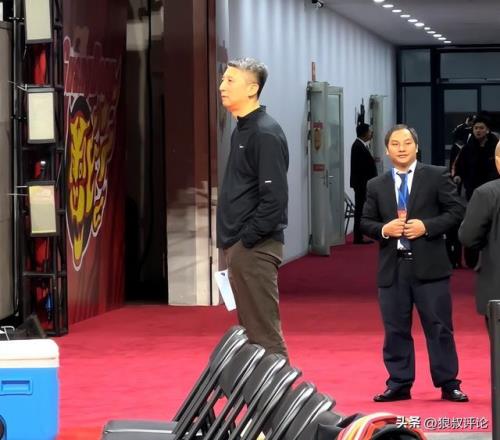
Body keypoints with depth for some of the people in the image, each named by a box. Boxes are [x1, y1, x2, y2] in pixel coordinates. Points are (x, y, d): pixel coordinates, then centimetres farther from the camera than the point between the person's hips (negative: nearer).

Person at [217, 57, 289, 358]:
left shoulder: (265, 133, -14)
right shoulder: (242, 130, 15)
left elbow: (275, 197, -21)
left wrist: (247, 239, -18)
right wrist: (231, 242, 12)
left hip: (255, 247, -10)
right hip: (240, 246, 10)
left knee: (263, 333, -6)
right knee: (249, 330, 15)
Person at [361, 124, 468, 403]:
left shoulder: (437, 176, 2)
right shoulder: (376, 186, 10)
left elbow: (457, 211, -1)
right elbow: (366, 222, 12)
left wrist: (427, 226, -14)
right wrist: (383, 229, -10)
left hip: (429, 265, -3)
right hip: (392, 267, 3)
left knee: (439, 327, 1)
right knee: (396, 329, 6)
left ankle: (448, 384, 8)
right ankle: (399, 384, 15)